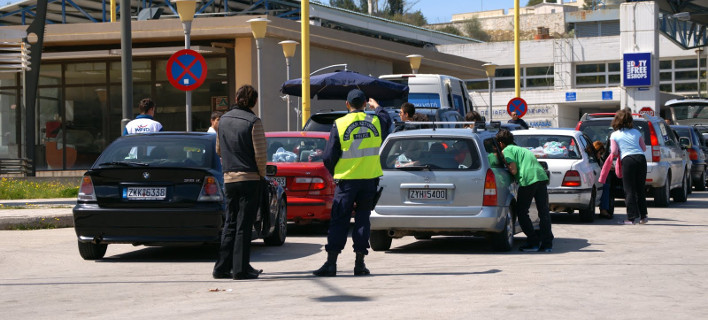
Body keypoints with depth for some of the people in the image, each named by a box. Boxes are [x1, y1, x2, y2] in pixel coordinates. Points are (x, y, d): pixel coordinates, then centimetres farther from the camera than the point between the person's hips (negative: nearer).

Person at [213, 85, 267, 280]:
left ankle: (223, 267, 12)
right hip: (250, 178, -5)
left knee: (230, 223, 12)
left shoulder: (224, 120, 8)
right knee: (244, 224, -2)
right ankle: (240, 269, 0)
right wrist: (262, 175, 0)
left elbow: (219, 150, 17)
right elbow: (260, 154, -14)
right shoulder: (253, 122, -11)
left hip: (229, 178, 5)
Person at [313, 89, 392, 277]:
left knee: (339, 221, 2)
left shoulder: (339, 125, -7)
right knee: (362, 219, 9)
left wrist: (334, 173, 13)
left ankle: (331, 263, -2)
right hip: (370, 178, 2)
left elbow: (329, 157, -6)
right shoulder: (375, 121, 1)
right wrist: (377, 107, 44)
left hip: (346, 179, -2)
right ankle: (360, 263, 5)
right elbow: (387, 121, 27)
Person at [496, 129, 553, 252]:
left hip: (528, 179, -7)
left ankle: (533, 242, 3)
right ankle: (547, 243, 5)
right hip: (542, 176, 7)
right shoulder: (522, 149, 32)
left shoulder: (507, 150, 7)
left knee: (521, 212, 6)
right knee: (544, 212, 6)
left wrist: (506, 164, 16)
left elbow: (514, 170, -3)